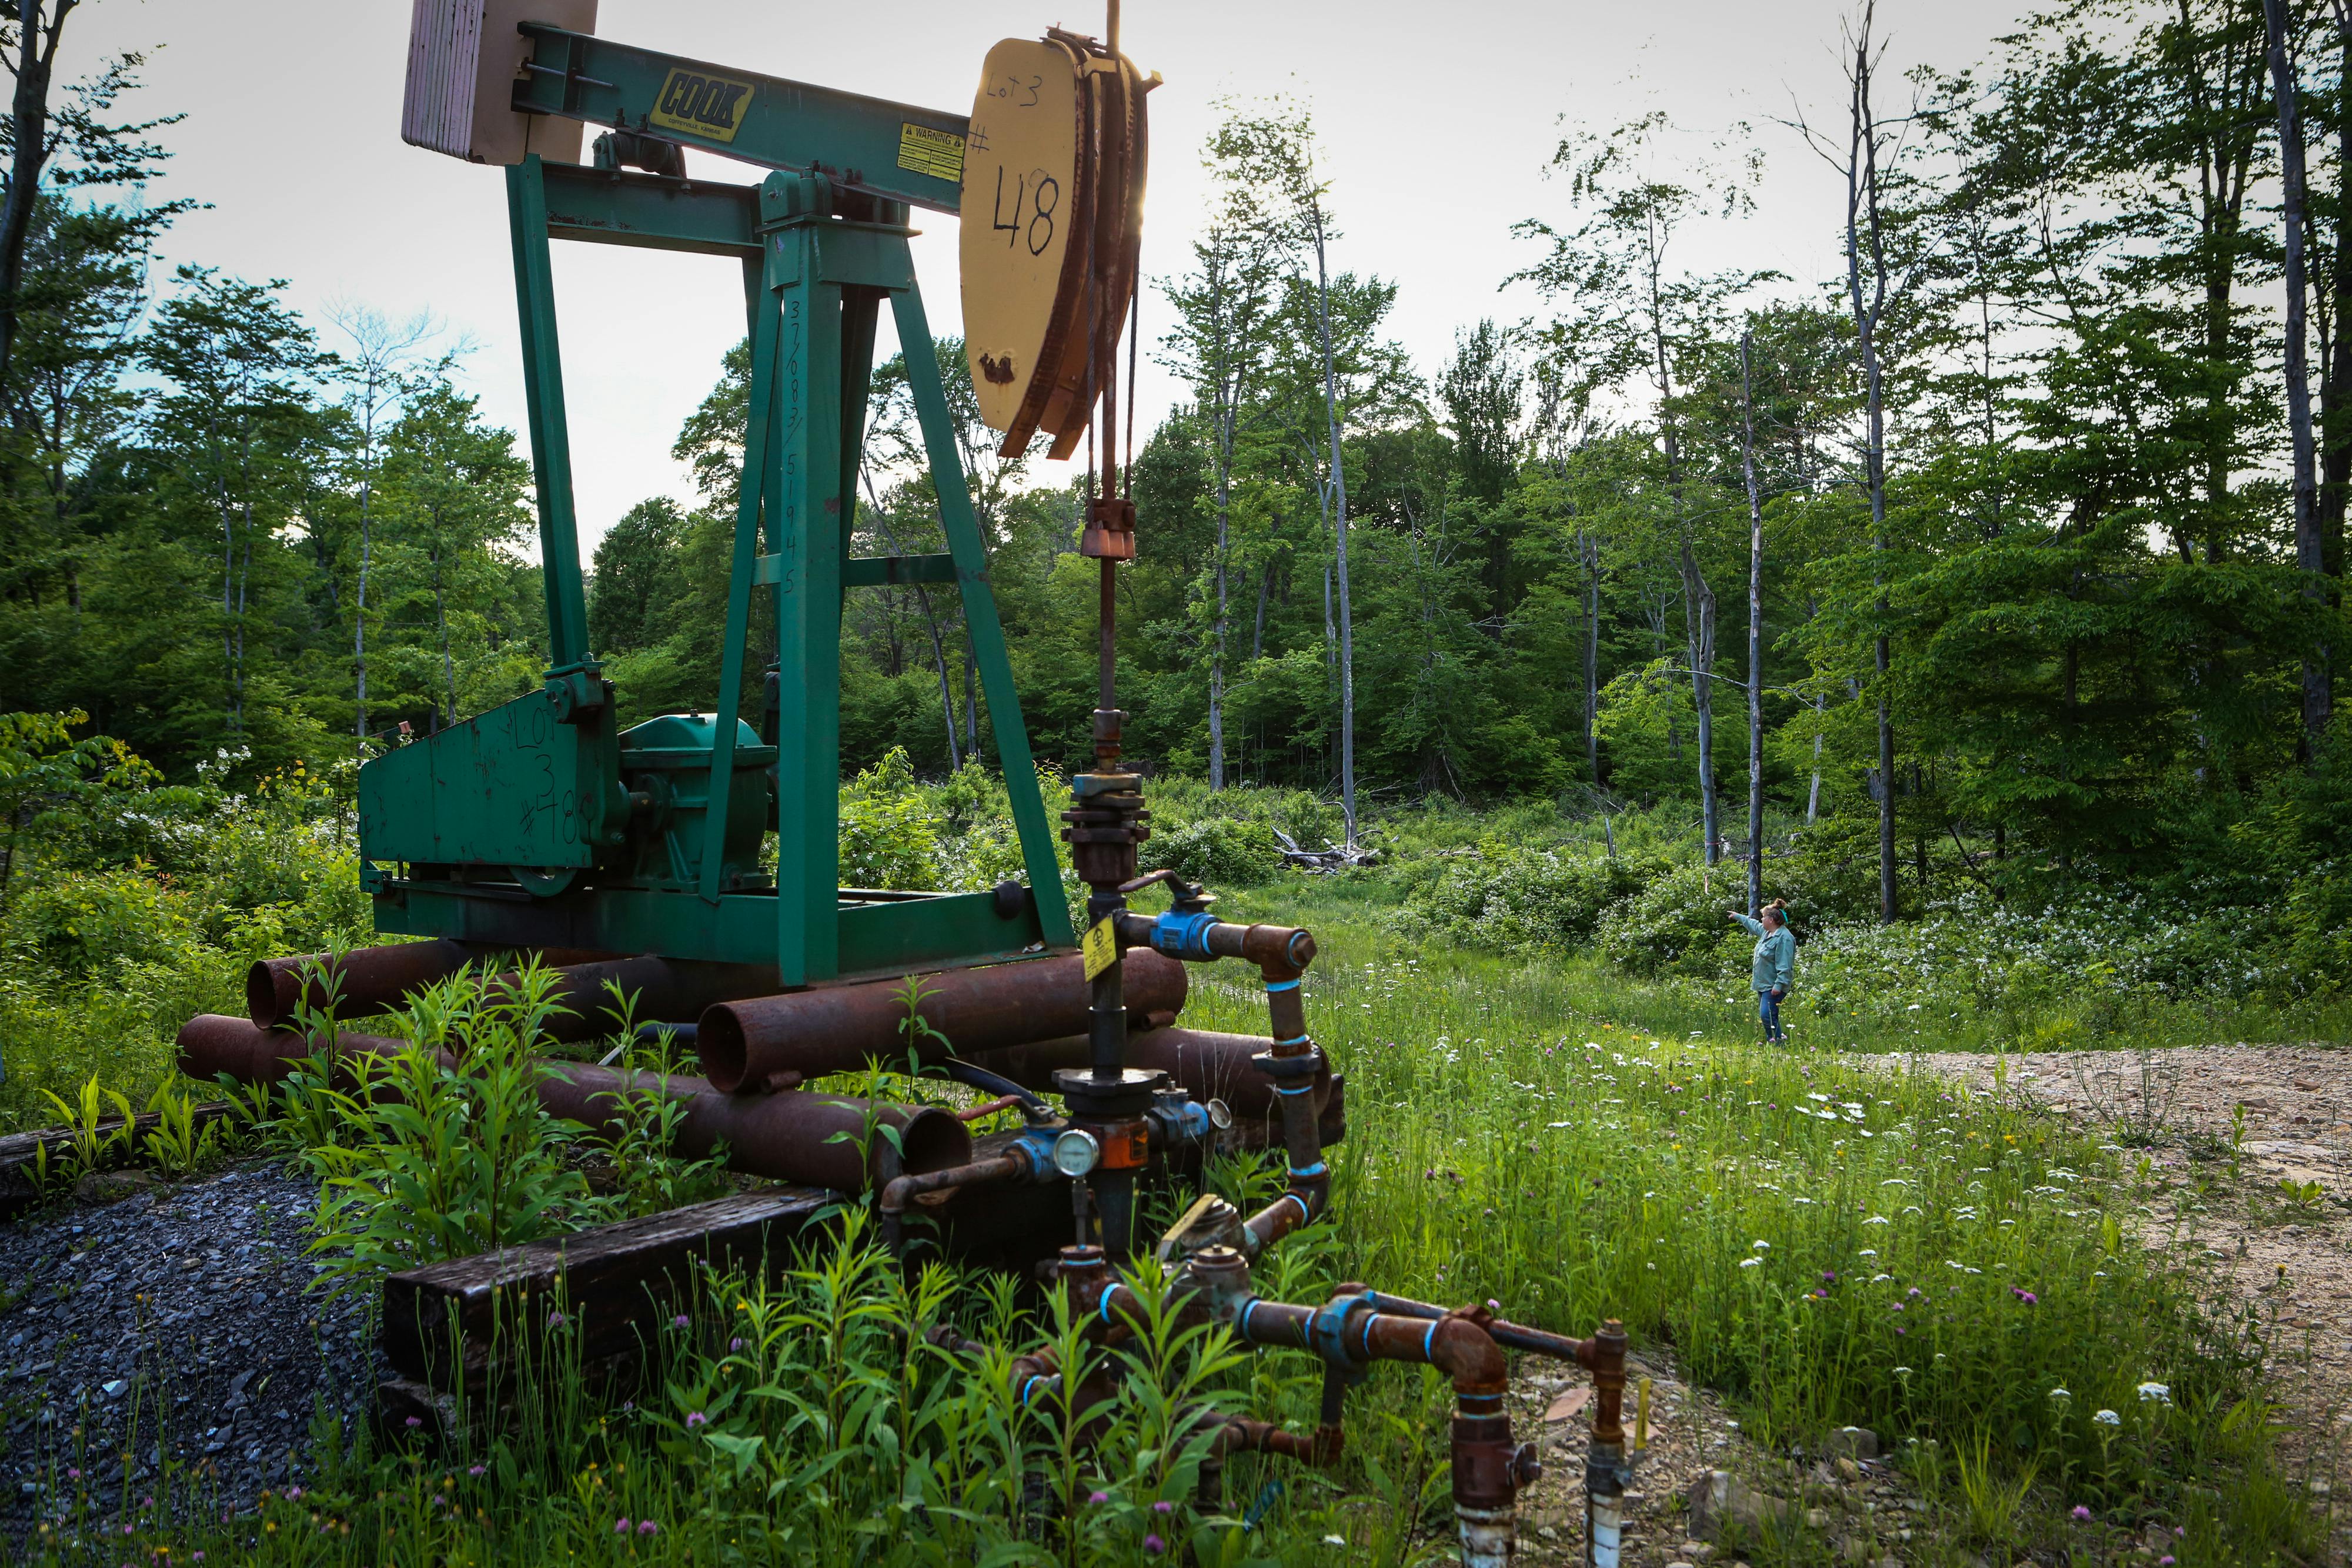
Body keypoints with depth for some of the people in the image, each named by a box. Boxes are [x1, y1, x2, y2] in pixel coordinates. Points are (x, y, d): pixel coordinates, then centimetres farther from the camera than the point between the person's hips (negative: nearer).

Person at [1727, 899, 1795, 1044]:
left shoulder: (1784, 938, -19)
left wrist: (1779, 985, -28)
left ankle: (1779, 1045, -15)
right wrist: (1738, 916, 47)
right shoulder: (1766, 931, 12)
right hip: (1763, 984, 10)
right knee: (1765, 1017, 10)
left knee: (1767, 1016, -19)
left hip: (1773, 986, -10)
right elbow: (1754, 925, 36)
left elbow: (1784, 966, -24)